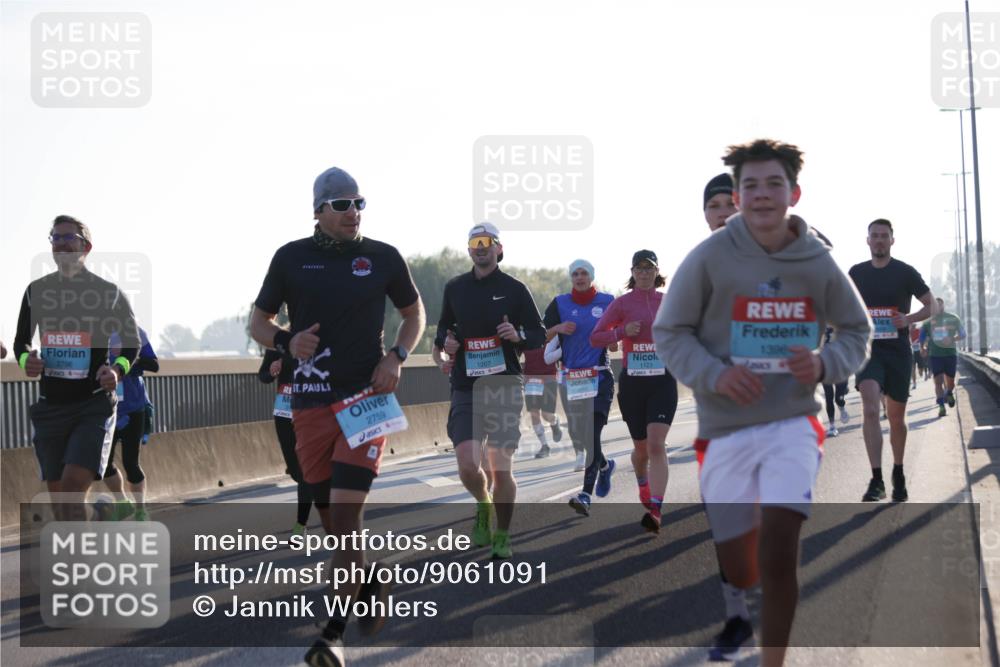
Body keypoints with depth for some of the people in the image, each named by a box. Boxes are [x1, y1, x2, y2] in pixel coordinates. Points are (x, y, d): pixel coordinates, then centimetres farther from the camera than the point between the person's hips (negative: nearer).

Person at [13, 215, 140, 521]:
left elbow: (132, 342, 7)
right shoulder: (36, 291, 7)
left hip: (94, 406, -4)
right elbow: (20, 342, 16)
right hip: (50, 406, 4)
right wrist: (25, 359, -8)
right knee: (58, 494, 8)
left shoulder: (109, 293, -3)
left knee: (72, 487, -21)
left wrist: (118, 370, -14)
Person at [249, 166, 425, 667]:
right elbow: (258, 321, 11)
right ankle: (369, 586, 36)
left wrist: (397, 357, -2)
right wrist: (286, 341, -11)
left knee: (346, 513, -12)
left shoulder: (383, 258, 3)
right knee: (330, 515, 8)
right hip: (310, 401, 2)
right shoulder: (292, 258, 3)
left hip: (367, 396, -2)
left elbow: (414, 312, 16)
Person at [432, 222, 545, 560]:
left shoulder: (515, 289, 3)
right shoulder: (455, 288, 10)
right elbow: (445, 327, 25)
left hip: (505, 387, -2)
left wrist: (518, 335, -13)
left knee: (501, 469, -4)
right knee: (468, 467, -11)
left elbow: (539, 335, 7)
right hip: (465, 390, 2)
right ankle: (483, 507, 22)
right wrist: (444, 342, 3)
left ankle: (502, 537, 13)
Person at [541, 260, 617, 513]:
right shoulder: (559, 304, 7)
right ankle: (604, 466, 41)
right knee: (578, 435, 9)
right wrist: (558, 328, -13)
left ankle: (586, 495, -20)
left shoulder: (607, 302, 6)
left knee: (592, 433, -16)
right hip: (570, 378, 3)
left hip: (600, 376, -3)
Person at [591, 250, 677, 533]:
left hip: (663, 382, -1)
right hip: (632, 382, 1)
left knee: (657, 444, -16)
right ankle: (643, 487, 44)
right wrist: (622, 332, -15)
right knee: (641, 447, 12)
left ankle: (655, 511, -22)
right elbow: (595, 338, 0)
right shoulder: (622, 303, 2)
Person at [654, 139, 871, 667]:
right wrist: (713, 374, -18)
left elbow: (857, 332, 9)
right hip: (725, 427, 0)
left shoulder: (818, 262, -5)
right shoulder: (709, 257, -9)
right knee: (739, 573, 7)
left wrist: (825, 364, -12)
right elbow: (668, 332, -1)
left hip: (793, 423, 0)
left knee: (778, 552, -17)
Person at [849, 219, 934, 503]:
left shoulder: (905, 272, 0)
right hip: (867, 350, 0)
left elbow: (931, 306, 4)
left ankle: (898, 474, 31)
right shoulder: (856, 273, 7)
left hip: (898, 351, 0)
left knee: (896, 418, 10)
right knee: (870, 410, -20)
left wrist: (909, 319, -14)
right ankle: (876, 481, -23)